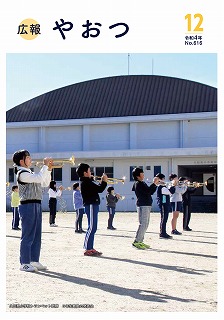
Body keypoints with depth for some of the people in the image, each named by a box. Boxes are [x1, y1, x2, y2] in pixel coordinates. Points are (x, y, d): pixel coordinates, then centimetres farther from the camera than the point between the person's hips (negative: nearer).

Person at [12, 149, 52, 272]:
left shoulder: (30, 173, 20)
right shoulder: (22, 173, -10)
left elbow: (45, 183, 22)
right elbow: (39, 178, -23)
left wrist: (49, 169, 13)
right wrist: (45, 165, -11)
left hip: (36, 205, 9)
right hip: (28, 205, -9)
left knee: (36, 235, 11)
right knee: (28, 235, -5)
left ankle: (34, 261, 18)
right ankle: (24, 263, 1)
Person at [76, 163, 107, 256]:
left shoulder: (87, 182, 17)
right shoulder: (86, 182, -15)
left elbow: (96, 188, 23)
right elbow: (99, 189, -18)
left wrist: (101, 182, 13)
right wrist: (104, 181, -4)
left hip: (93, 205, 11)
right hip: (91, 205, -11)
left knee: (93, 228, 12)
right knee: (91, 227, -10)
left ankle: (90, 248, 17)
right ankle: (87, 249, -8)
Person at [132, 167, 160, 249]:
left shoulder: (142, 183, 20)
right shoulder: (138, 183, -10)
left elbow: (150, 192, 20)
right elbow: (148, 191, -21)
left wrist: (155, 184, 11)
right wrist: (154, 183, -14)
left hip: (146, 205, 10)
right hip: (142, 205, -10)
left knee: (145, 224, 11)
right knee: (143, 224, -12)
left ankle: (140, 241, 15)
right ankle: (136, 242, -10)